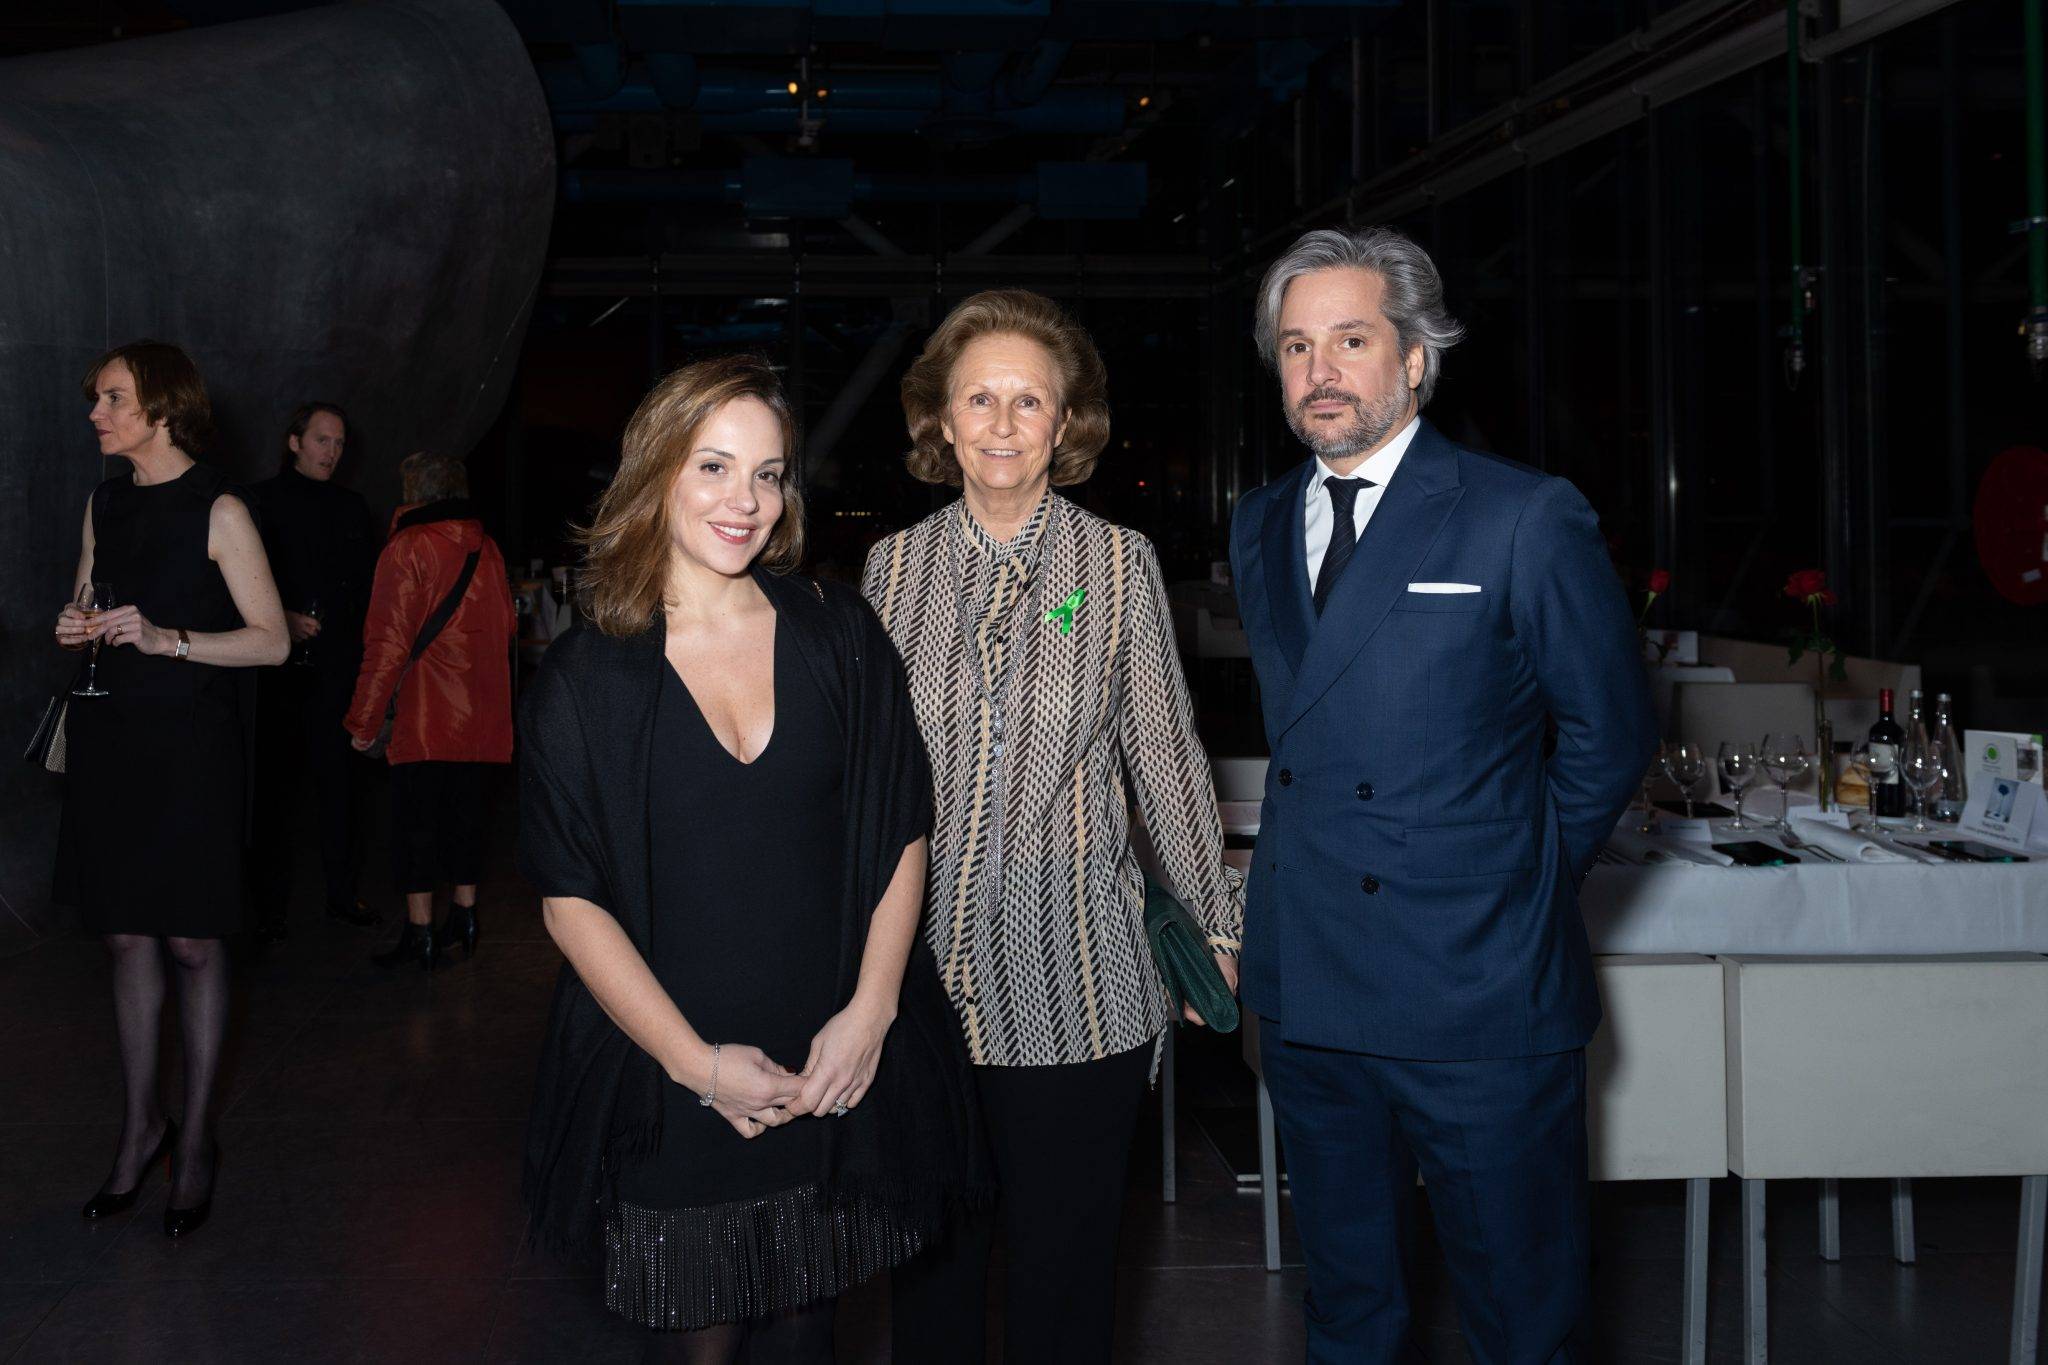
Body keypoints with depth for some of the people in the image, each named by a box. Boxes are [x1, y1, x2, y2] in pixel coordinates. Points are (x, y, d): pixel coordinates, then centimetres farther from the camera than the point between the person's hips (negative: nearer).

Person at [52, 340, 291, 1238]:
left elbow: (271, 640, -8)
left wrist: (168, 640, -19)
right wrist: (75, 630, 2)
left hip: (190, 742, -5)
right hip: (108, 736, 5)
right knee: (125, 936, 9)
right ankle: (140, 1122, 22)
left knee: (192, 943, 0)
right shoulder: (104, 505, 11)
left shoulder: (217, 510, -7)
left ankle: (196, 1136, 13)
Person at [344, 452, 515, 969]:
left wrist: (364, 719, -10)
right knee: (463, 815, 16)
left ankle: (419, 931, 1)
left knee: (414, 823, 0)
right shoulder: (487, 549, 9)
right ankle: (463, 915, 22)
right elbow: (505, 626, 16)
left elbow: (389, 641, -14)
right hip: (480, 713, 6)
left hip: (423, 715, -6)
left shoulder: (407, 548, -10)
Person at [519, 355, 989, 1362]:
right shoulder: (583, 677, -4)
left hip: (840, 1075, 2)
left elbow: (901, 833, 2)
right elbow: (572, 900, -6)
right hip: (666, 1088, -1)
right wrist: (696, 1061, -14)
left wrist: (870, 1011, -9)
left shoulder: (838, 634, 1)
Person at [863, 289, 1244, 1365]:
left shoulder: (1119, 563, 0)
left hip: (1075, 974, -1)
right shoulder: (895, 564, 5)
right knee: (931, 1263, 12)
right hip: (925, 962, 2)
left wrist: (1215, 922, 5)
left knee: (1065, 1262, 9)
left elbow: (1163, 751, 4)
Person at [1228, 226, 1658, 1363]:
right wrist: (1306, 863, 10)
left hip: (1477, 997, -5)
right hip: (1305, 991, 5)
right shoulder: (1258, 528, 10)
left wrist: (1520, 885, 1)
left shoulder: (1526, 520, -8)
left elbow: (1611, 733, 0)